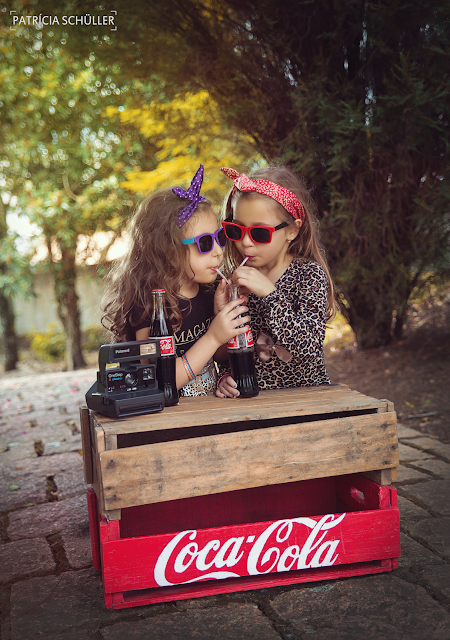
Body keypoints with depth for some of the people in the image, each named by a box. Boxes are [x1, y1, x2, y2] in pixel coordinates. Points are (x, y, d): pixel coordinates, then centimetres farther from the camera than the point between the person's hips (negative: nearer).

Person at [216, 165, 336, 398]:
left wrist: (269, 293, -24)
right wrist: (226, 377, -6)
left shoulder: (309, 275, -6)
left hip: (304, 392, 0)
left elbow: (309, 347, -19)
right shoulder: (236, 278, 5)